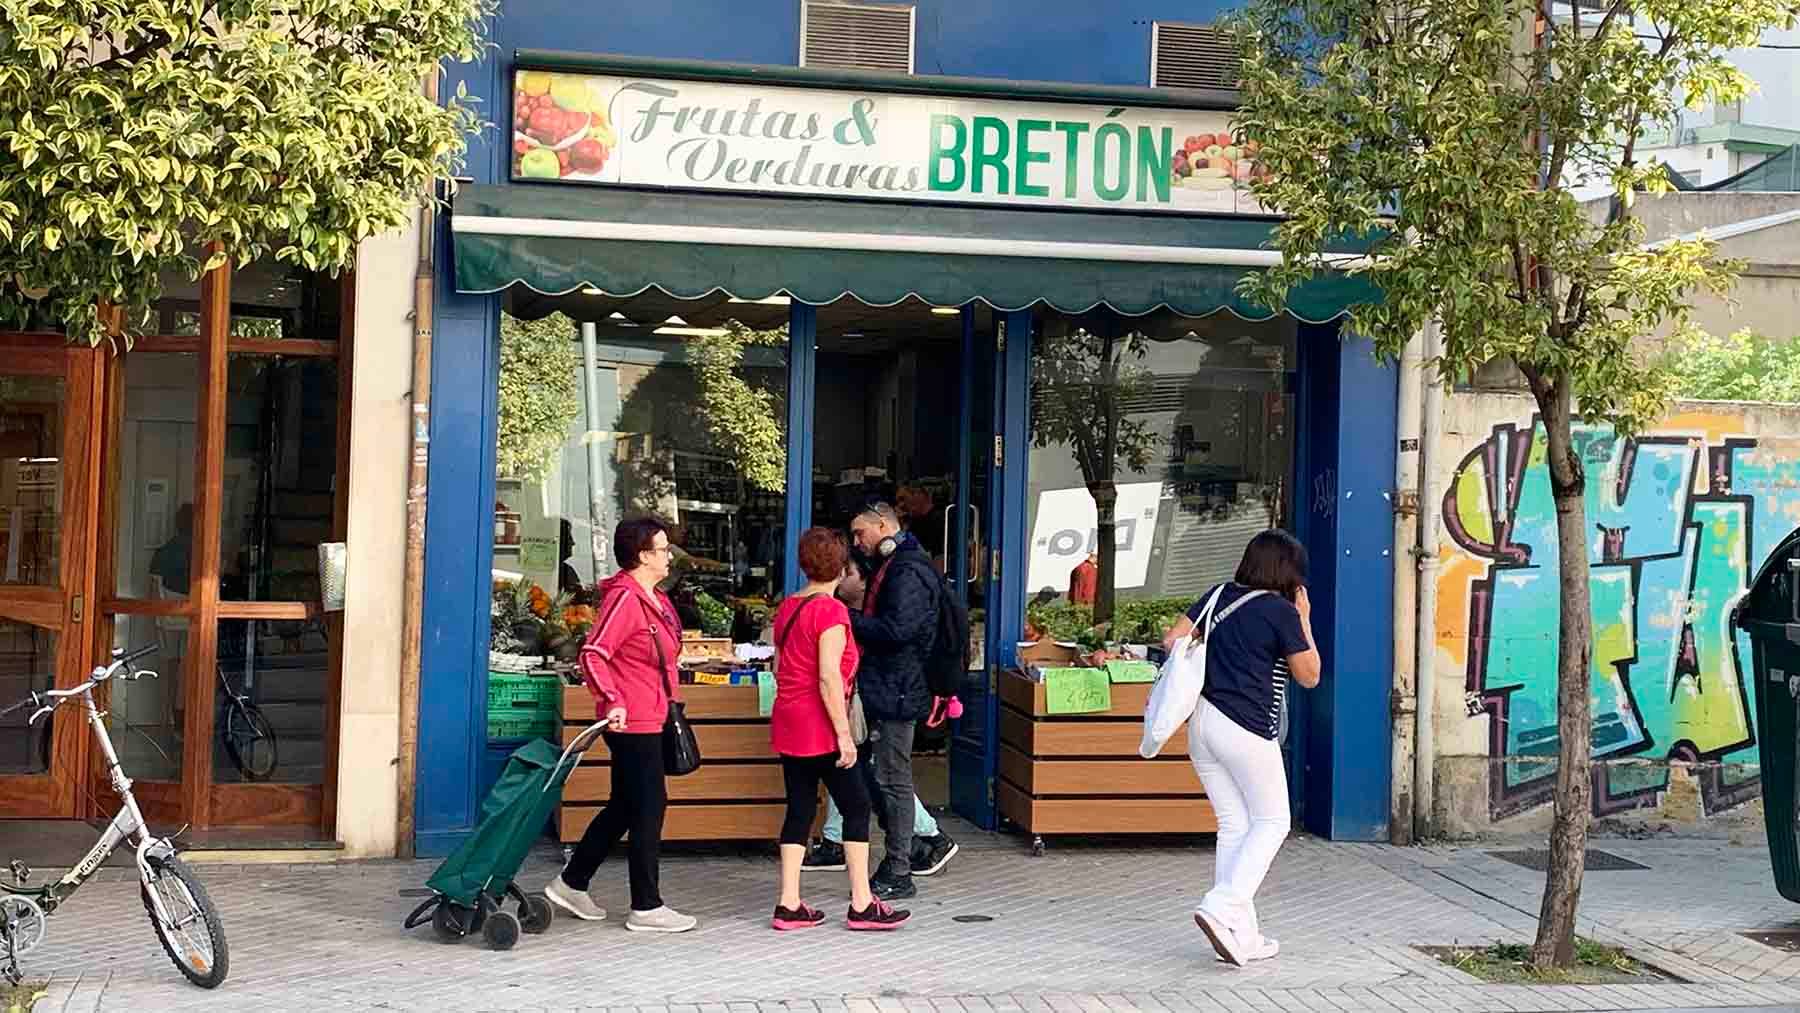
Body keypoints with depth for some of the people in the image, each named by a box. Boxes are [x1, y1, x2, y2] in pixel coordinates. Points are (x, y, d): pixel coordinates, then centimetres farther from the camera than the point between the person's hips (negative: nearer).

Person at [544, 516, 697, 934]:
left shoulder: (654, 599, 14)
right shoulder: (625, 597, -16)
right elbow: (593, 654, -23)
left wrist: (666, 704, 25)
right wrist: (613, 701, -31)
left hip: (647, 720, 10)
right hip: (633, 723, -10)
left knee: (624, 806, 17)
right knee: (649, 806, -4)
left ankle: (572, 883, 27)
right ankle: (646, 907, 4)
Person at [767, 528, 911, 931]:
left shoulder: (787, 607, 10)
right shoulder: (831, 610, -15)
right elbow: (829, 678, -20)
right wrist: (843, 734, -18)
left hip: (788, 723, 8)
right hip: (820, 727, -8)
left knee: (800, 808, 10)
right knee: (856, 806, 1)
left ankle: (789, 905, 10)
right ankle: (862, 906, 2)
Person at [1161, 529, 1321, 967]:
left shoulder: (1219, 596, 9)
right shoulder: (1281, 612, -8)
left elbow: (1172, 641, 6)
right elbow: (1309, 676, 2)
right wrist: (1305, 619, 9)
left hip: (1202, 722, 7)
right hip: (1246, 729, -7)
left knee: (1234, 825, 11)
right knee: (1271, 822, 7)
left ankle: (1242, 935, 12)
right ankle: (1221, 908, -10)